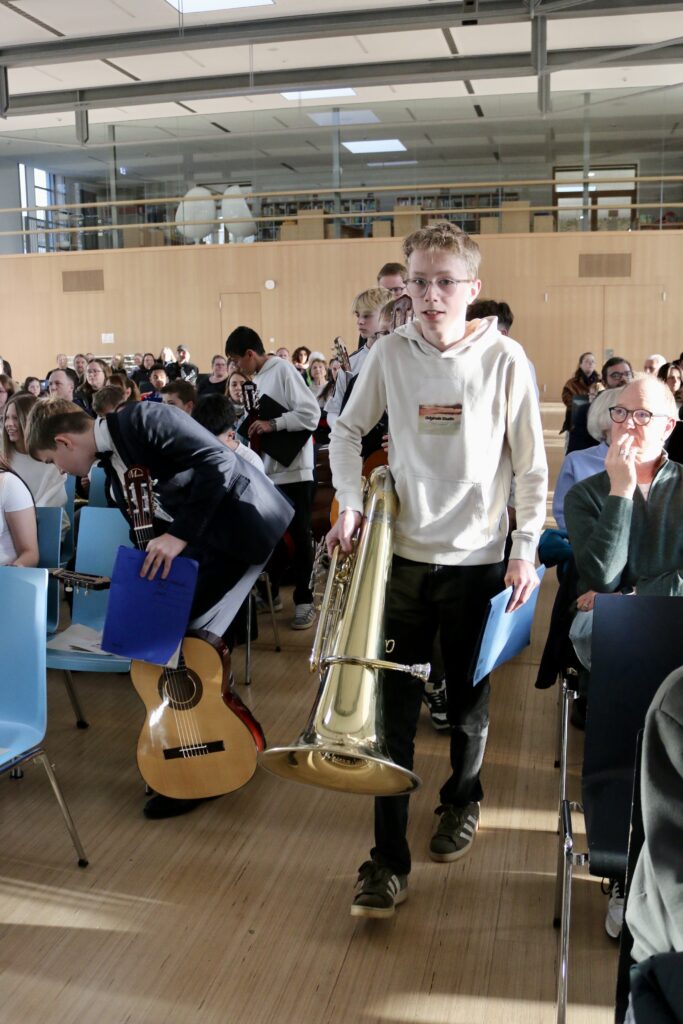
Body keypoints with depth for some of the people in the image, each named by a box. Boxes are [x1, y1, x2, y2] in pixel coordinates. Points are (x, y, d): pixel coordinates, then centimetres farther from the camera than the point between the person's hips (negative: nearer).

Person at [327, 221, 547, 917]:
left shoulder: (505, 360, -7)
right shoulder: (391, 353, -2)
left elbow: (531, 467, -1)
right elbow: (347, 430, 10)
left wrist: (526, 551, -5)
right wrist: (349, 505, -4)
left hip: (477, 560, -1)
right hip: (402, 555, 1)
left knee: (468, 700, 15)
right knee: (392, 709, 1)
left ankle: (462, 800, 43)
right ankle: (389, 860, 12)